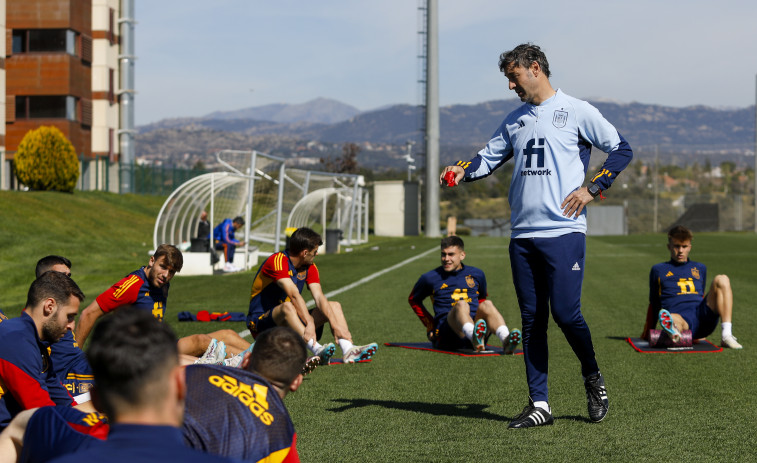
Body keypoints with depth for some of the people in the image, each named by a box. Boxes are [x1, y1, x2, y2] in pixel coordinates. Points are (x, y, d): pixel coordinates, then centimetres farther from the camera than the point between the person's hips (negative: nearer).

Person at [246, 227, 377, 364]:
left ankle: (348, 350, -29)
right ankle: (318, 351, -58)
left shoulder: (310, 268, 4)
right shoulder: (278, 261, -20)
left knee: (334, 306, -3)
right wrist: (310, 323, -43)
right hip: (261, 322, -8)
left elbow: (319, 297, -8)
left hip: (290, 322, 8)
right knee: (287, 306, -39)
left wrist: (335, 325, -23)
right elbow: (294, 295, -33)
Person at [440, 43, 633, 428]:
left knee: (565, 312, -12)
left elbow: (621, 149, 2)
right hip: (522, 234, 6)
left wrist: (591, 188, -7)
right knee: (531, 319, 5)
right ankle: (539, 404, 10)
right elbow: (489, 157, 18)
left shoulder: (575, 111, 1)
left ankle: (592, 377, 15)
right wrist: (463, 171, -3)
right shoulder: (514, 120, 18)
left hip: (563, 230, -6)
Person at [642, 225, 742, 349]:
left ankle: (726, 335, -31)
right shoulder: (658, 270, 22)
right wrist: (648, 332, 26)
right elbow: (654, 304, 26)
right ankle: (673, 332, -76)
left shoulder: (700, 268, 29)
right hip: (681, 318, -3)